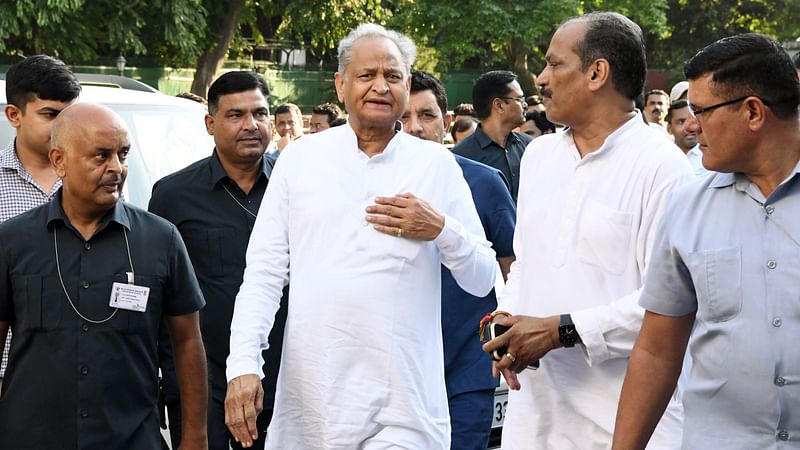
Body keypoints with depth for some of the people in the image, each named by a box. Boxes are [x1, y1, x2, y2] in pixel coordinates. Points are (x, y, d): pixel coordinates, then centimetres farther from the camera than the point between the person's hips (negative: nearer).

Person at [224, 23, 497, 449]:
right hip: (309, 396, 1)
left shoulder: (436, 163, 4)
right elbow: (264, 271, 4)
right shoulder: (301, 156, 6)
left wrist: (441, 230, -12)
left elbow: (483, 280, 6)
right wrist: (243, 365, -7)